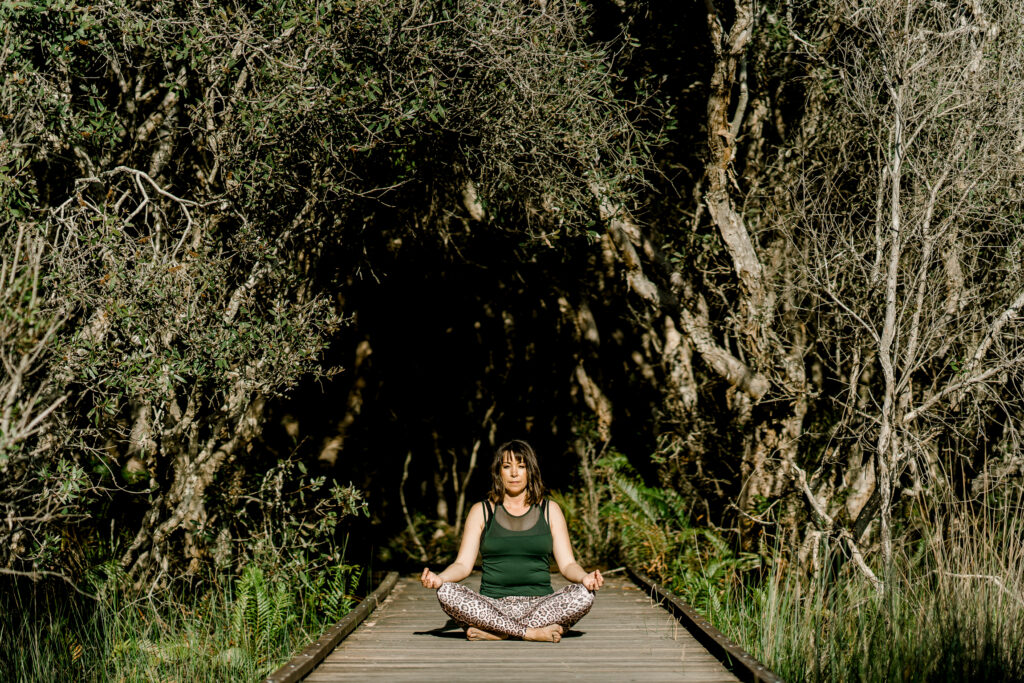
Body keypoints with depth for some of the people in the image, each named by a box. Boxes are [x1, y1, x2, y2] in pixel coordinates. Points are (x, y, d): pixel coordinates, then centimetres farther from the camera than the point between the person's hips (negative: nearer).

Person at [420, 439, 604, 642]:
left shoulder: (549, 510, 13)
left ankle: (494, 632, -29)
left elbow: (567, 564, 7)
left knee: (583, 594, -30)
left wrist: (585, 578, -17)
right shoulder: (481, 511, 11)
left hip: (539, 605, 1)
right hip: (492, 606, 0)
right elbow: (463, 564, 4)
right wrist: (438, 578, -19)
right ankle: (533, 632, -29)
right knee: (447, 593, -30)